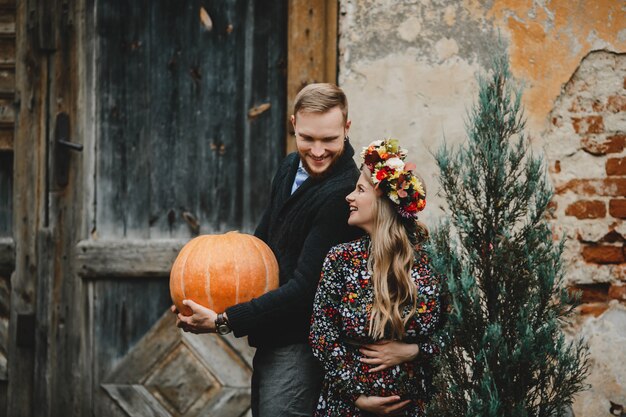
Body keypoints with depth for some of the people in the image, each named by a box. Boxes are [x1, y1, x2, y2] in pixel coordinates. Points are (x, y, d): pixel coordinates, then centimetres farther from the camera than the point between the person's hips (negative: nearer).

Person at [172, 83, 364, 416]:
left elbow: (304, 287, -24)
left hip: (300, 346, -9)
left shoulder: (341, 194, -23)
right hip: (270, 339, 9)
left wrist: (223, 321, -22)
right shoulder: (291, 167, 6)